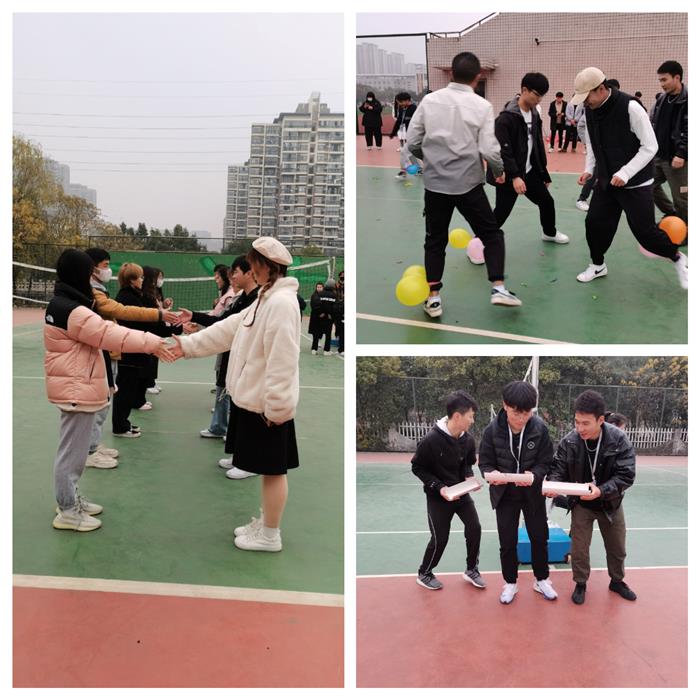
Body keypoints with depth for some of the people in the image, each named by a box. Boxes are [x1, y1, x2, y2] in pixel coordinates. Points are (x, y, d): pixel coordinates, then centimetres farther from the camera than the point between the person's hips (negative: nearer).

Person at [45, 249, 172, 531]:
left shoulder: (62, 304, 12)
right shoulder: (72, 311, -22)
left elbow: (96, 334, 18)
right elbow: (108, 333, -24)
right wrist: (150, 342, -21)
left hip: (76, 386, 11)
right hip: (77, 389, -11)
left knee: (75, 447, 20)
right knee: (72, 450, -1)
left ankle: (71, 499, 33)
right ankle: (67, 512, 9)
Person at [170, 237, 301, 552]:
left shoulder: (282, 302, -20)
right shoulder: (266, 299, 14)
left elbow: (282, 362, -24)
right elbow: (230, 329, 15)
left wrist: (274, 406, -24)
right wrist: (188, 344, 10)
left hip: (268, 405, -10)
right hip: (254, 400, 10)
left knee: (273, 469, 3)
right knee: (267, 469, 19)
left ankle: (270, 535, 15)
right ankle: (265, 522, 33)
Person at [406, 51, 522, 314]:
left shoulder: (430, 100, 0)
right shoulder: (482, 106, -5)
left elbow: (412, 142, 2)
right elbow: (489, 150, -11)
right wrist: (500, 171, 8)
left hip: (435, 183, 2)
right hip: (468, 183, -2)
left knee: (435, 240, 15)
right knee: (492, 235, 15)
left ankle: (433, 299, 12)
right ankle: (498, 288, 6)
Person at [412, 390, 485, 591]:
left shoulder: (468, 440, -9)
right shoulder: (431, 440, -25)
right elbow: (417, 467, -14)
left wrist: (469, 476, -11)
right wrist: (439, 487, -22)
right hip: (437, 496, -5)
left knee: (474, 527, -2)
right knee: (440, 538, 0)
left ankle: (471, 570, 21)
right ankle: (424, 574, 25)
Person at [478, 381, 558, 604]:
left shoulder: (540, 428, -17)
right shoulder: (492, 430, -18)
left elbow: (546, 462, -10)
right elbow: (485, 462, -8)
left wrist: (534, 475, -30)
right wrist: (492, 474, -30)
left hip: (533, 492, 1)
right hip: (504, 493, -1)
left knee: (539, 538, 14)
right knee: (507, 542, 8)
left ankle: (542, 580, 35)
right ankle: (510, 583, 28)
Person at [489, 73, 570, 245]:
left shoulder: (535, 115, 7)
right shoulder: (506, 118, -20)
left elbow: (538, 146, 14)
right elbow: (502, 151, -24)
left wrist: (543, 173, 16)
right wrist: (514, 176, -29)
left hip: (530, 172, 8)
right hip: (509, 176, -8)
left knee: (547, 201, 17)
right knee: (500, 214, -6)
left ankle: (550, 233, 42)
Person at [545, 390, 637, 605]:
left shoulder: (619, 440, -24)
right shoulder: (569, 441, -22)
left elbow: (626, 475, -24)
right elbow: (558, 469, -11)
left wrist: (601, 491, -39)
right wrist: (554, 485, -33)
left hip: (610, 503, 1)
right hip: (581, 504, -1)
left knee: (617, 548, 19)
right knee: (579, 548, 6)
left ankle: (617, 581, 45)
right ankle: (580, 584, 31)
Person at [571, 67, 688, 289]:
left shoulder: (630, 107, -22)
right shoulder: (590, 111, -2)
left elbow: (650, 147, -19)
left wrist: (624, 174, -25)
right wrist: (589, 169, 0)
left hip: (636, 183, -6)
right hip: (606, 181, 6)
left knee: (644, 231, -2)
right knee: (595, 222, 3)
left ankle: (678, 259, 23)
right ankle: (597, 265, 26)